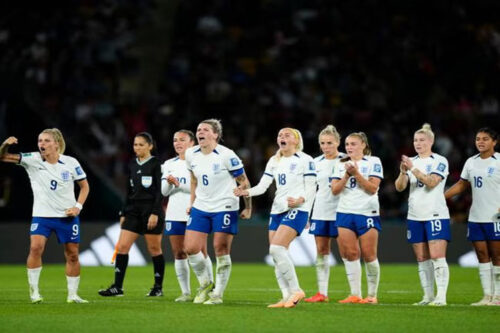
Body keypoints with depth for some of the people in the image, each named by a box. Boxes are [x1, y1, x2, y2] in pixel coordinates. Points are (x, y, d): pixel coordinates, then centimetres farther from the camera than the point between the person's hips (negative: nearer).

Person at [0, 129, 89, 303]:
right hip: (42, 215, -1)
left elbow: (84, 186, 7)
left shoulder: (71, 163, -6)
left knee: (72, 254, 5)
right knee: (36, 247, -22)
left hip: (67, 216, 1)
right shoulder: (33, 160, -7)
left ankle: (72, 294, 21)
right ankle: (34, 292, -11)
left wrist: (78, 206, -6)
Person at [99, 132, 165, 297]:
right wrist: (123, 214, 14)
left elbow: (159, 191, -10)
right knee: (122, 246, -4)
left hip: (151, 209, -6)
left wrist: (155, 213, -18)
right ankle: (117, 286, -3)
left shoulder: (155, 164, -5)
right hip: (133, 210, 6)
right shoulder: (132, 165, 12)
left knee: (154, 249, 1)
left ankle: (158, 287, 12)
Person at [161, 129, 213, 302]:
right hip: (175, 215, 5)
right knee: (179, 254, 2)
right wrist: (168, 183, -10)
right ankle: (186, 292, 7)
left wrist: (178, 184, -17)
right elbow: (164, 191, 11)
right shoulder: (169, 164, 13)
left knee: (200, 252, -6)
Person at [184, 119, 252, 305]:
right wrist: (192, 203, 18)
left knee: (221, 251, -4)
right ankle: (205, 285, 18)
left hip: (224, 208, -5)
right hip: (200, 208, 6)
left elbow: (243, 181, -6)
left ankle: (218, 294, 6)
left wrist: (248, 207, -4)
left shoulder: (226, 155, -15)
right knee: (190, 248, -2)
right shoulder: (191, 154, 2)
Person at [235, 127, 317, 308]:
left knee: (277, 248, -21)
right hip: (277, 210, 7)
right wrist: (247, 192, -11)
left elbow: (311, 187, -5)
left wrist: (300, 200, -24)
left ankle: (295, 290, -12)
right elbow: (263, 185, 8)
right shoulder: (274, 161, 15)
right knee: (277, 254, 1)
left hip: (297, 210, -7)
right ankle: (287, 298, 6)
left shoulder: (305, 160, -2)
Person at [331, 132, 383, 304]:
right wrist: (347, 175, -10)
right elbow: (335, 190, 4)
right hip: (345, 213, 4)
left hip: (367, 213, -4)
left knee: (369, 255, -3)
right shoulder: (341, 164, 13)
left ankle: (372, 295, 7)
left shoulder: (373, 162, 0)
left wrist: (356, 173, -15)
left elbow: (373, 188, -9)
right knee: (350, 254, -2)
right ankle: (355, 295, 2)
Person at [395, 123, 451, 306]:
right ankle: (428, 296, 10)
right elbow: (399, 187, 3)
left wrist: (413, 169, -23)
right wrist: (403, 172, -16)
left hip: (436, 215, -5)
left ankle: (441, 296, -13)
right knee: (422, 259, 6)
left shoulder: (440, 161, -3)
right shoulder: (411, 162, 12)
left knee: (437, 257, -12)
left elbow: (431, 182, -18)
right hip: (415, 216, 6)